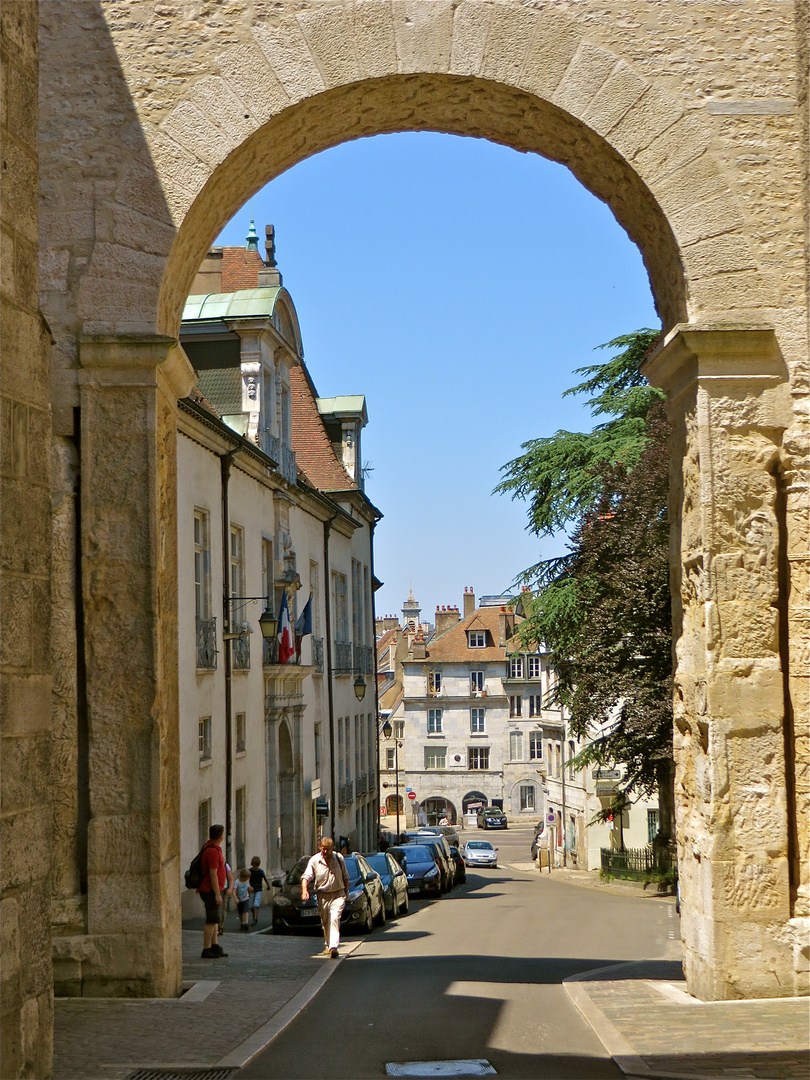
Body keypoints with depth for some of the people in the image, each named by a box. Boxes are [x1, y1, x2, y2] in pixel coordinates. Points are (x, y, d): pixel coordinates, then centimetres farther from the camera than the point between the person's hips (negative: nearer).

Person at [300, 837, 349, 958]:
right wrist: (304, 890, -29)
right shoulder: (314, 860, -5)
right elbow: (306, 877, -12)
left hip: (338, 895, -1)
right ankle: (328, 945, 28)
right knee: (325, 922, 9)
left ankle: (334, 947, -25)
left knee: (335, 919, -17)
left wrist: (346, 892, 16)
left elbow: (345, 876, 14)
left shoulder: (339, 858, 1)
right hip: (323, 896, 1)